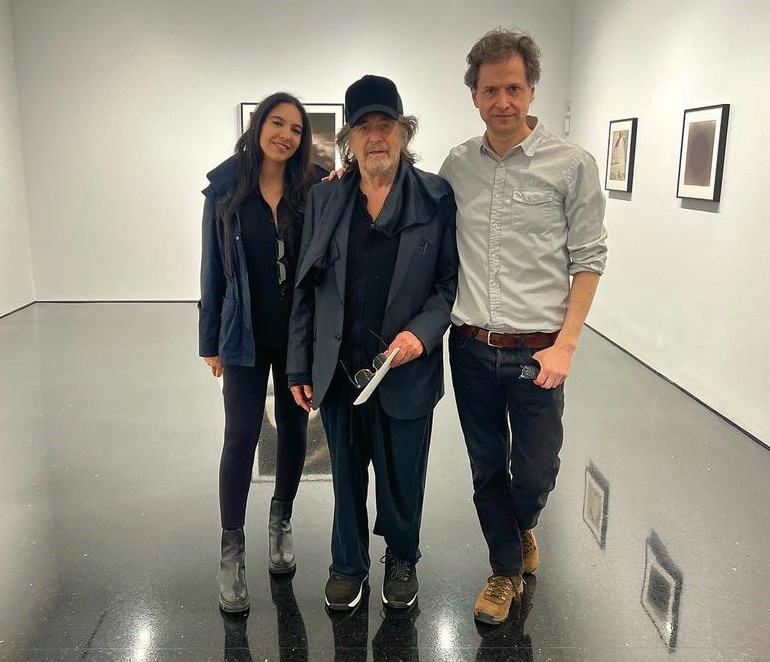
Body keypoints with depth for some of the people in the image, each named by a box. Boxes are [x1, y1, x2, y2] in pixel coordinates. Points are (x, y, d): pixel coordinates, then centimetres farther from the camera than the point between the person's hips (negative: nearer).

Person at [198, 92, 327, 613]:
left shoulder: (315, 187, -3)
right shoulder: (226, 189, -2)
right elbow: (214, 266, 1)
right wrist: (210, 340, 3)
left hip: (301, 333, 1)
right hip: (246, 335, -1)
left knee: (294, 427, 13)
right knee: (241, 435, -1)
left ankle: (282, 522, 34)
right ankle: (232, 550, 13)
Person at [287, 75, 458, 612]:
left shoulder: (437, 198, -4)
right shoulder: (324, 199, 4)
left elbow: (451, 279, -1)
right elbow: (306, 289, 5)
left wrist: (422, 331, -18)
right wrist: (299, 368, 4)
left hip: (407, 370, -2)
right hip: (338, 370, 2)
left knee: (403, 477, 14)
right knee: (347, 475, 17)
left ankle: (402, 559, 42)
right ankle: (349, 563, 41)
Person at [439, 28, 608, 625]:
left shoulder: (572, 165, -5)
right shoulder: (457, 165, 5)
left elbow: (588, 259, -4)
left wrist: (565, 345, -10)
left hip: (537, 351, -2)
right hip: (471, 347, 3)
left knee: (535, 472, 7)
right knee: (487, 470, 13)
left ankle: (523, 527, 43)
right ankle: (507, 570, 35)